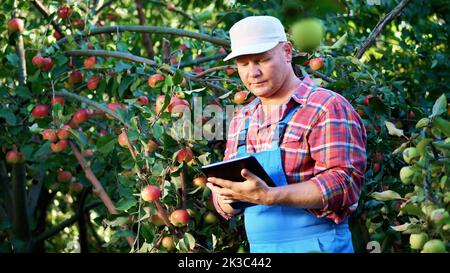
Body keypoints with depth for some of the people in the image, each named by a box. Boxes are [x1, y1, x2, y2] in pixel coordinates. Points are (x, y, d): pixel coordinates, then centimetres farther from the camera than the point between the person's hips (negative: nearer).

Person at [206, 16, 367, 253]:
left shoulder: (327, 108, -9)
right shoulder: (241, 121, 11)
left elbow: (343, 182, -20)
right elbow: (228, 207, 15)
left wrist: (267, 196, -29)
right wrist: (227, 197, -9)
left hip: (315, 245, -5)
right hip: (258, 247, 6)